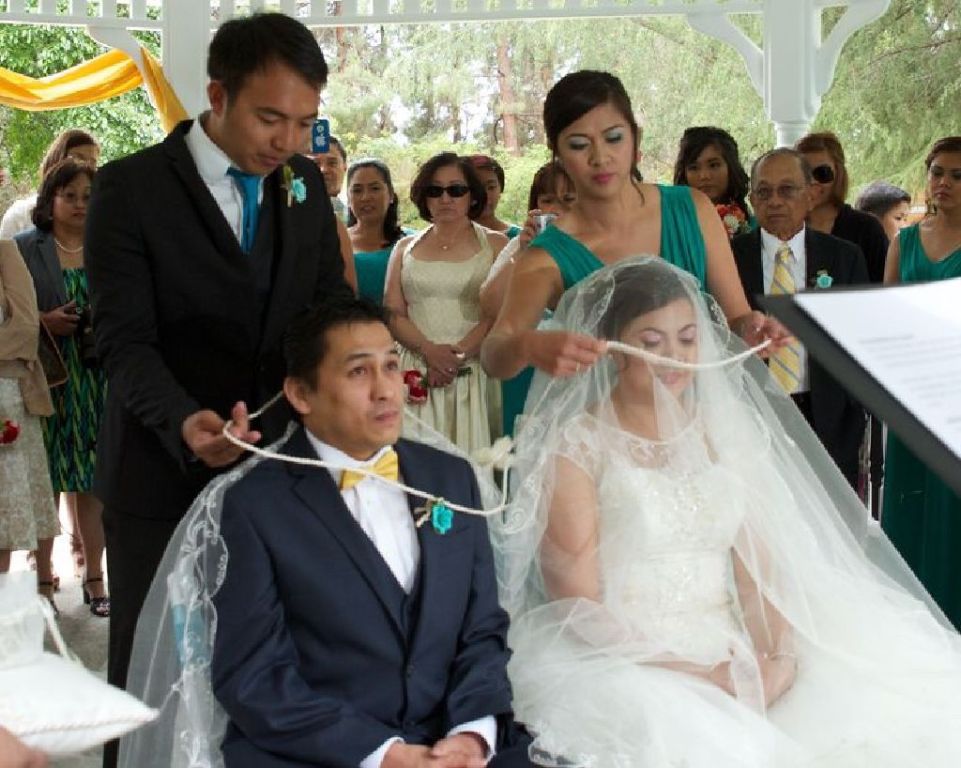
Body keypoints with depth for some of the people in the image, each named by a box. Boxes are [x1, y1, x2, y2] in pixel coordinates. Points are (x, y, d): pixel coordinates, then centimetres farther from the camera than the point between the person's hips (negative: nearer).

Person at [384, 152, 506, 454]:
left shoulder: (495, 245, 8)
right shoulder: (406, 248, 16)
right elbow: (393, 314, 7)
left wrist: (457, 355, -13)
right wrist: (430, 351, -10)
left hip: (474, 370, -2)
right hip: (416, 371, 2)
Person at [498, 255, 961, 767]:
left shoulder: (725, 427, 9)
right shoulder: (572, 447, -6)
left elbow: (758, 564, 5)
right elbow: (579, 605, -9)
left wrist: (772, 657, -14)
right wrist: (697, 676, -17)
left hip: (735, 653, 5)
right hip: (625, 665, -4)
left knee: (875, 707, -15)